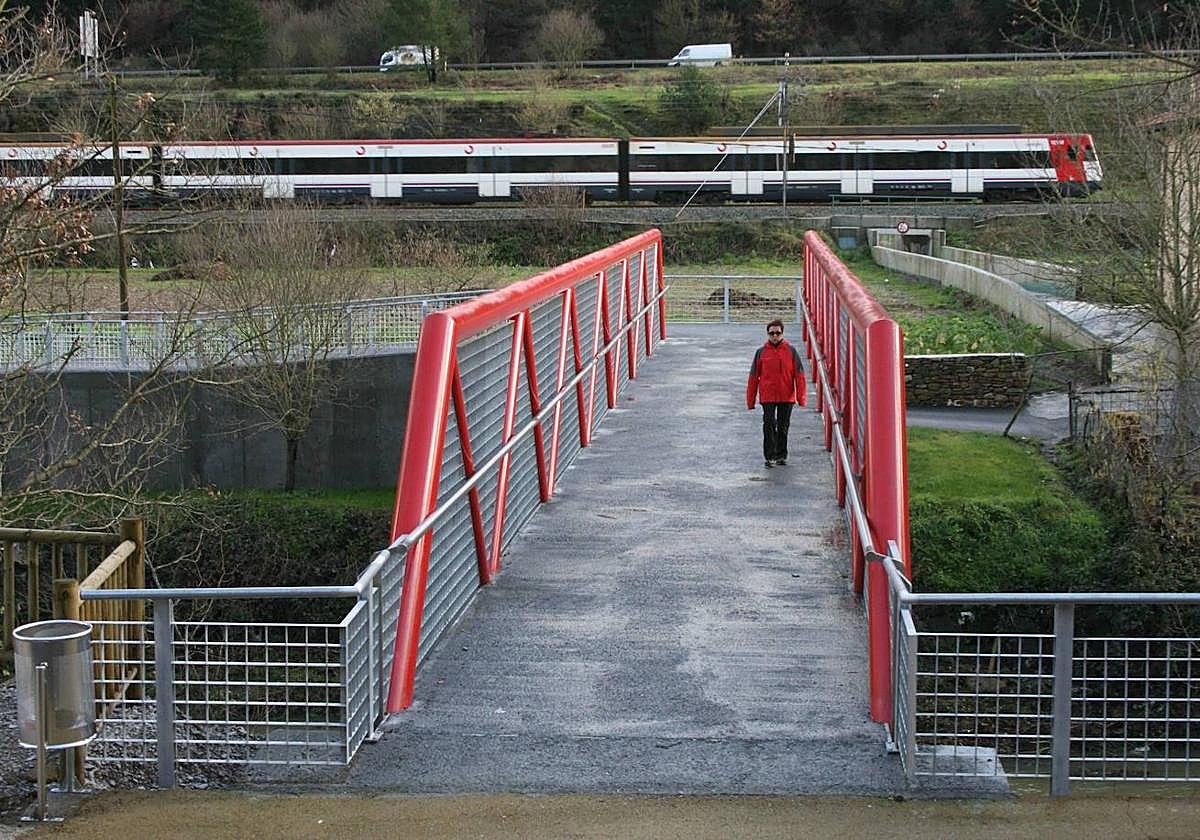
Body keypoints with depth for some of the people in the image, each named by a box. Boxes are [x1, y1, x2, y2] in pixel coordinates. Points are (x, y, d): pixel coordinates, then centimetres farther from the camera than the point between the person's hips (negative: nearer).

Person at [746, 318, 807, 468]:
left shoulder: (791, 351, 1)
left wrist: (801, 397, -6)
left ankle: (781, 456, 20)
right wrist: (750, 400, 2)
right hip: (767, 397, -1)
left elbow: (799, 374, 1)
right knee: (769, 426, -6)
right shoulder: (761, 352, 2)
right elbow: (753, 377, 4)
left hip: (787, 396, 1)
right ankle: (769, 457, 0)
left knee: (783, 427, 9)